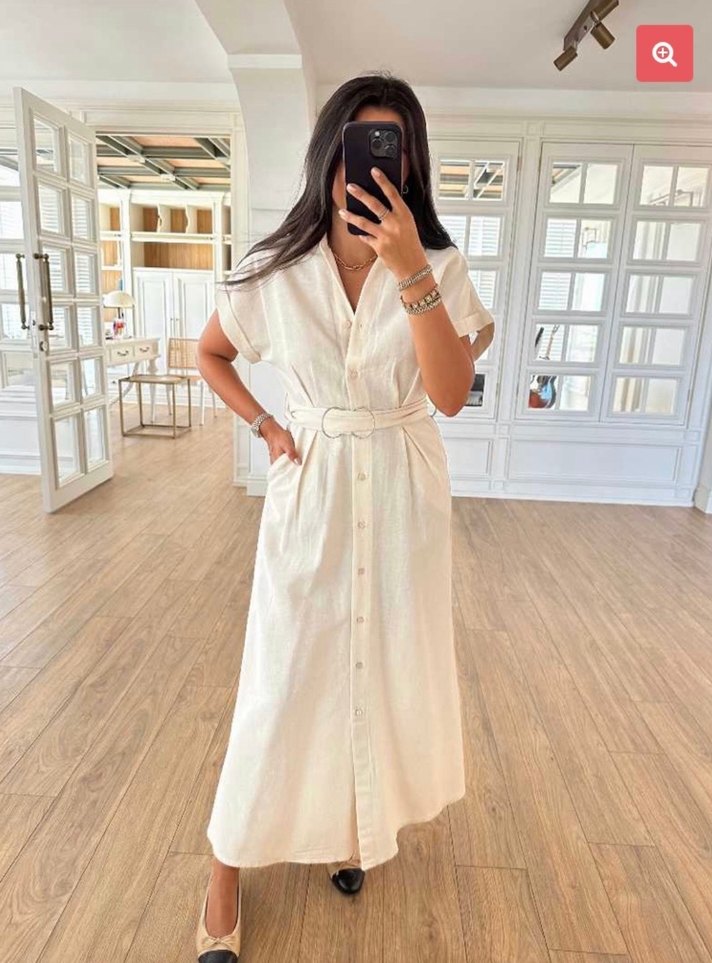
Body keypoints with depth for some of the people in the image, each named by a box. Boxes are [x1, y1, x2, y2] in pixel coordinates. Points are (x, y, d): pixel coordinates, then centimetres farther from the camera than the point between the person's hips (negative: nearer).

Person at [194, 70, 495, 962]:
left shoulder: (440, 266, -5)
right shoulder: (275, 269, -5)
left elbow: (451, 393, -18)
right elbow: (209, 355, 11)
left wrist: (409, 272, -26)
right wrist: (266, 428, -1)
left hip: (404, 494, 1)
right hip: (310, 494, -1)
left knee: (387, 665, 14)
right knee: (284, 679, 3)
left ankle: (356, 824, 43)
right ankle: (226, 873, 26)